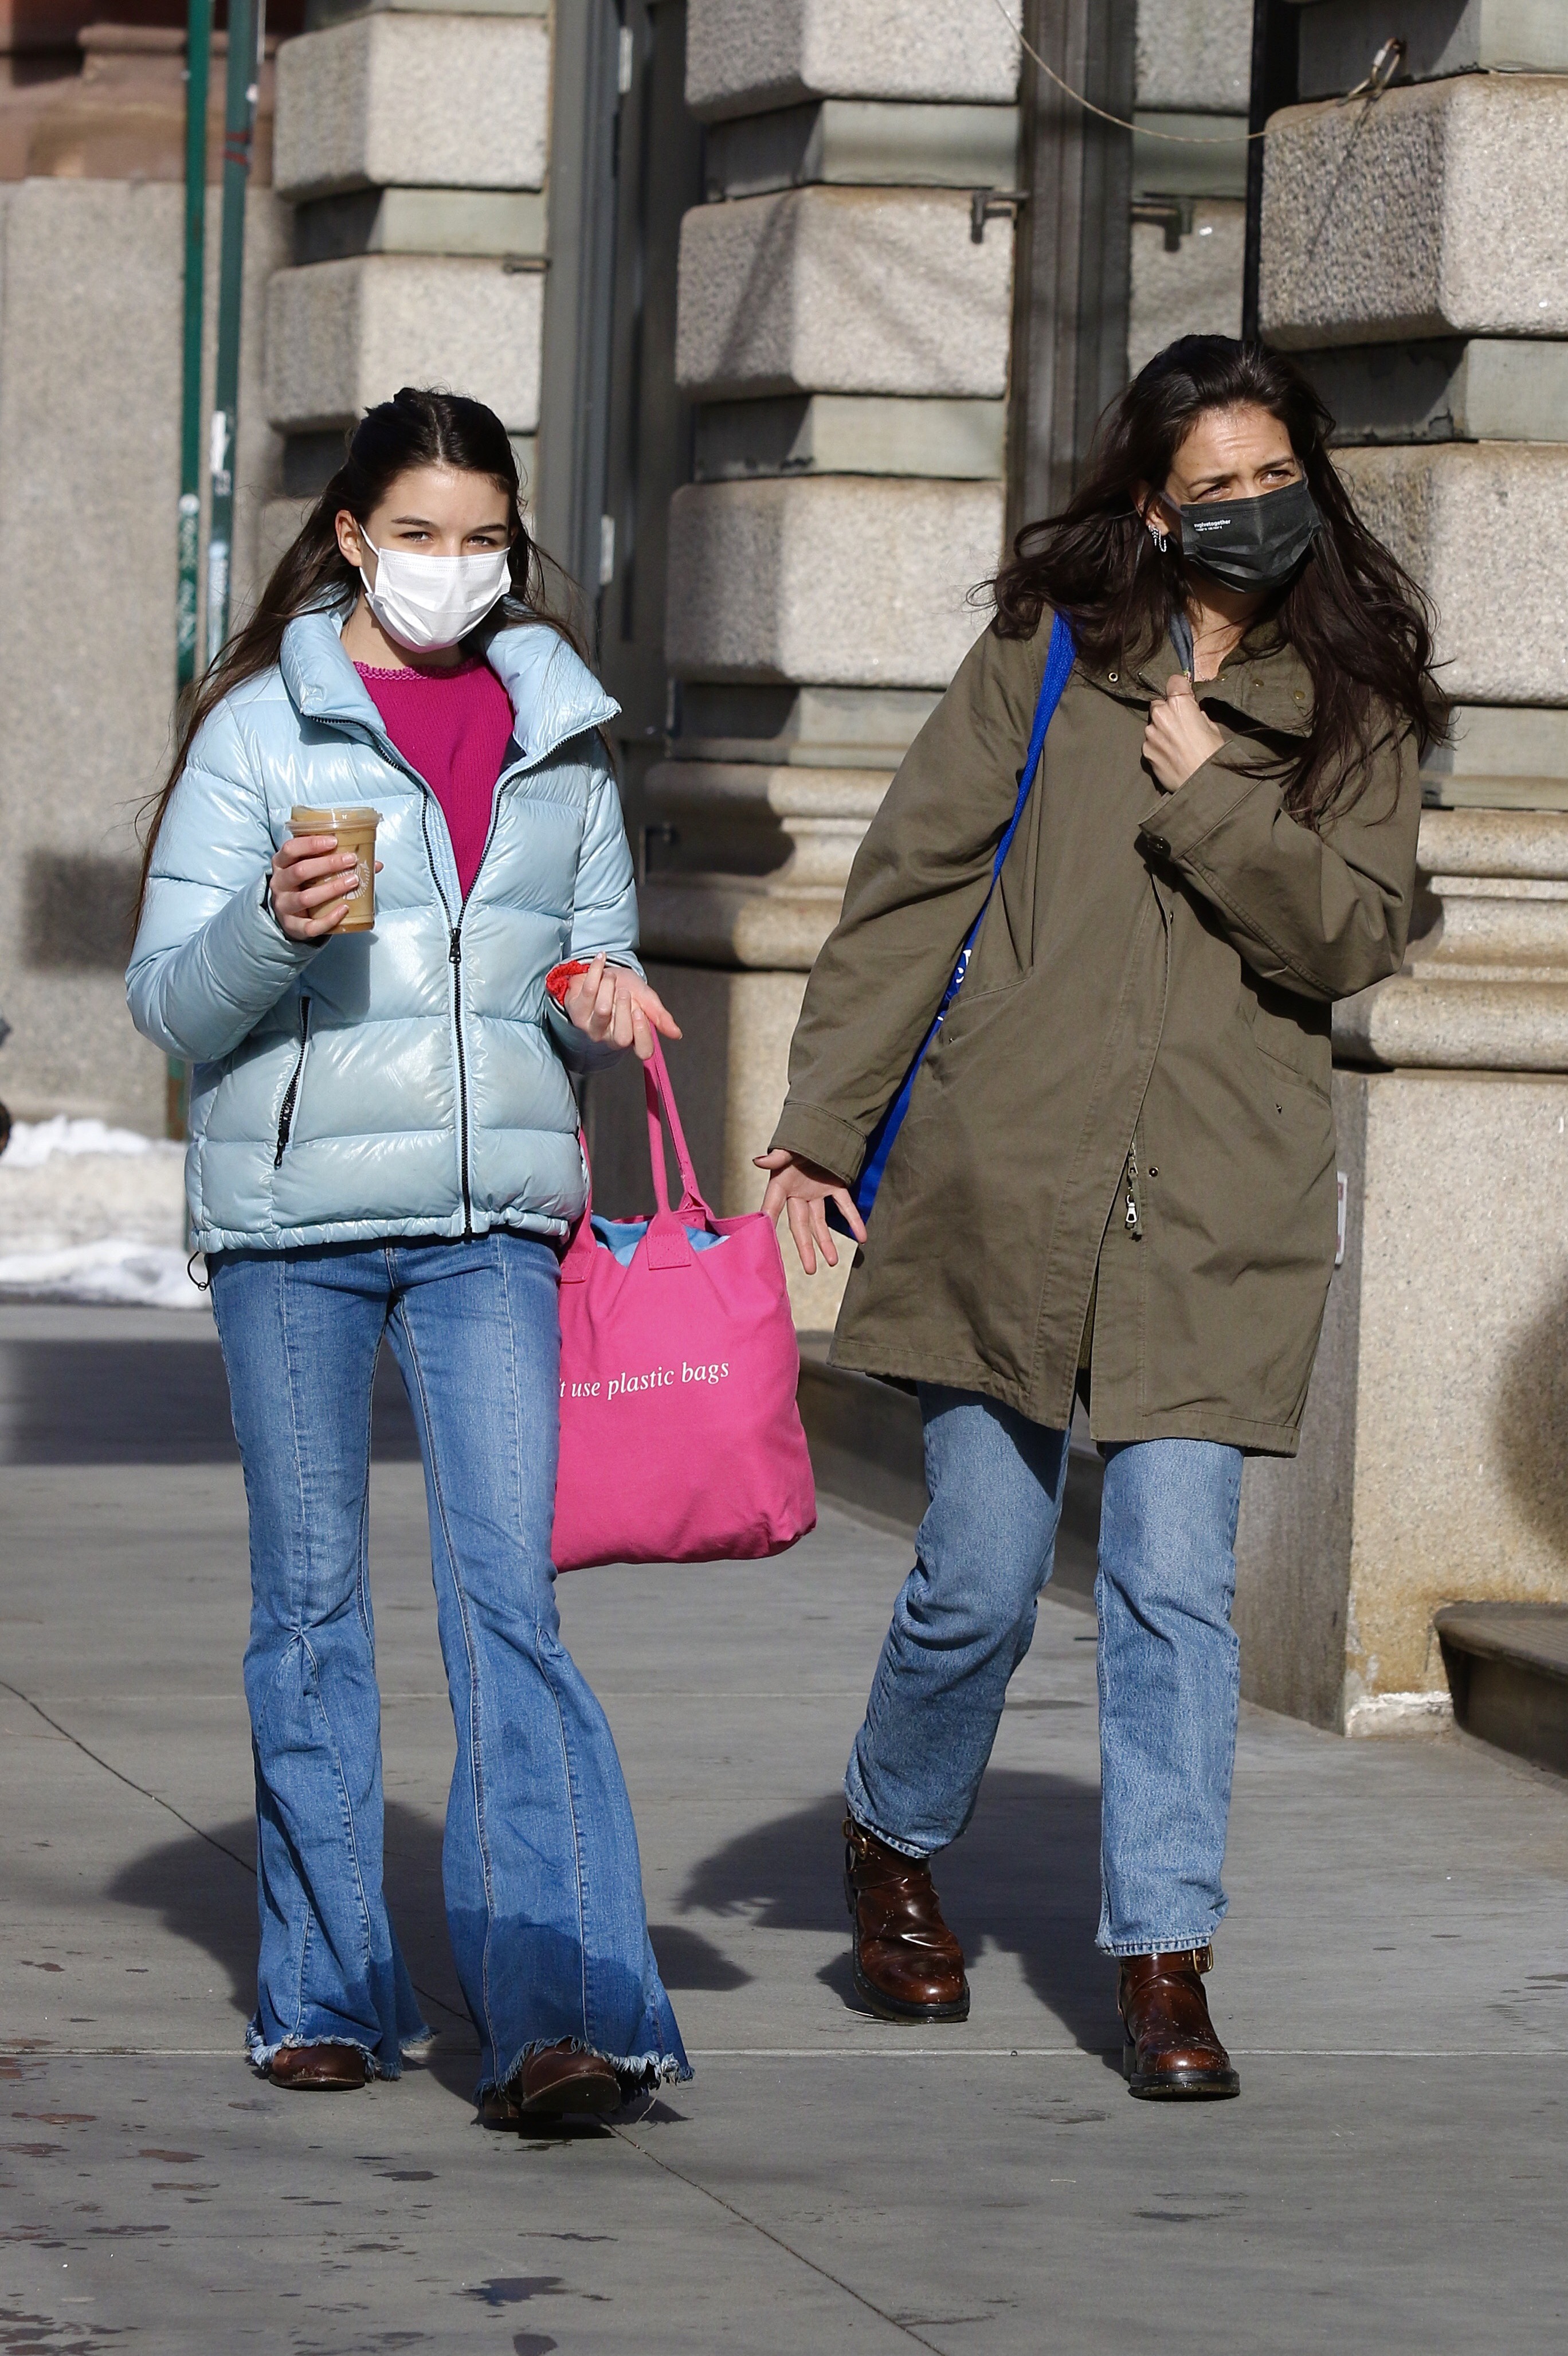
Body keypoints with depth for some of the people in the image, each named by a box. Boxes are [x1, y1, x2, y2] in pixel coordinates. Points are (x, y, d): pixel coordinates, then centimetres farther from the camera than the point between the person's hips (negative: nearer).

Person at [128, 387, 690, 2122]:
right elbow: (170, 1006, -1)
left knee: (509, 1596, -11)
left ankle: (560, 2007, -18)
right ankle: (328, 1993, 15)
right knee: (312, 1603, 6)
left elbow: (595, 953, 22)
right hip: (289, 1214, -1)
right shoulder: (260, 729, 2)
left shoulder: (559, 736, 12)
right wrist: (276, 925, -21)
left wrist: (605, 1003, -1)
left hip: (491, 1216, 1)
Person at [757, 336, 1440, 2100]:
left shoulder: (1355, 704, 9)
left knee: (1176, 1584, -5)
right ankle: (895, 1846, 29)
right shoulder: (1047, 654, 5)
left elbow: (1358, 935, -1)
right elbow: (911, 884, 5)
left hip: (1218, 1209, 0)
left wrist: (1215, 801, -13)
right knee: (978, 1576, 3)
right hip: (1006, 1184, 0)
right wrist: (822, 1121, 2)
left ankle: (1162, 1957, 2)